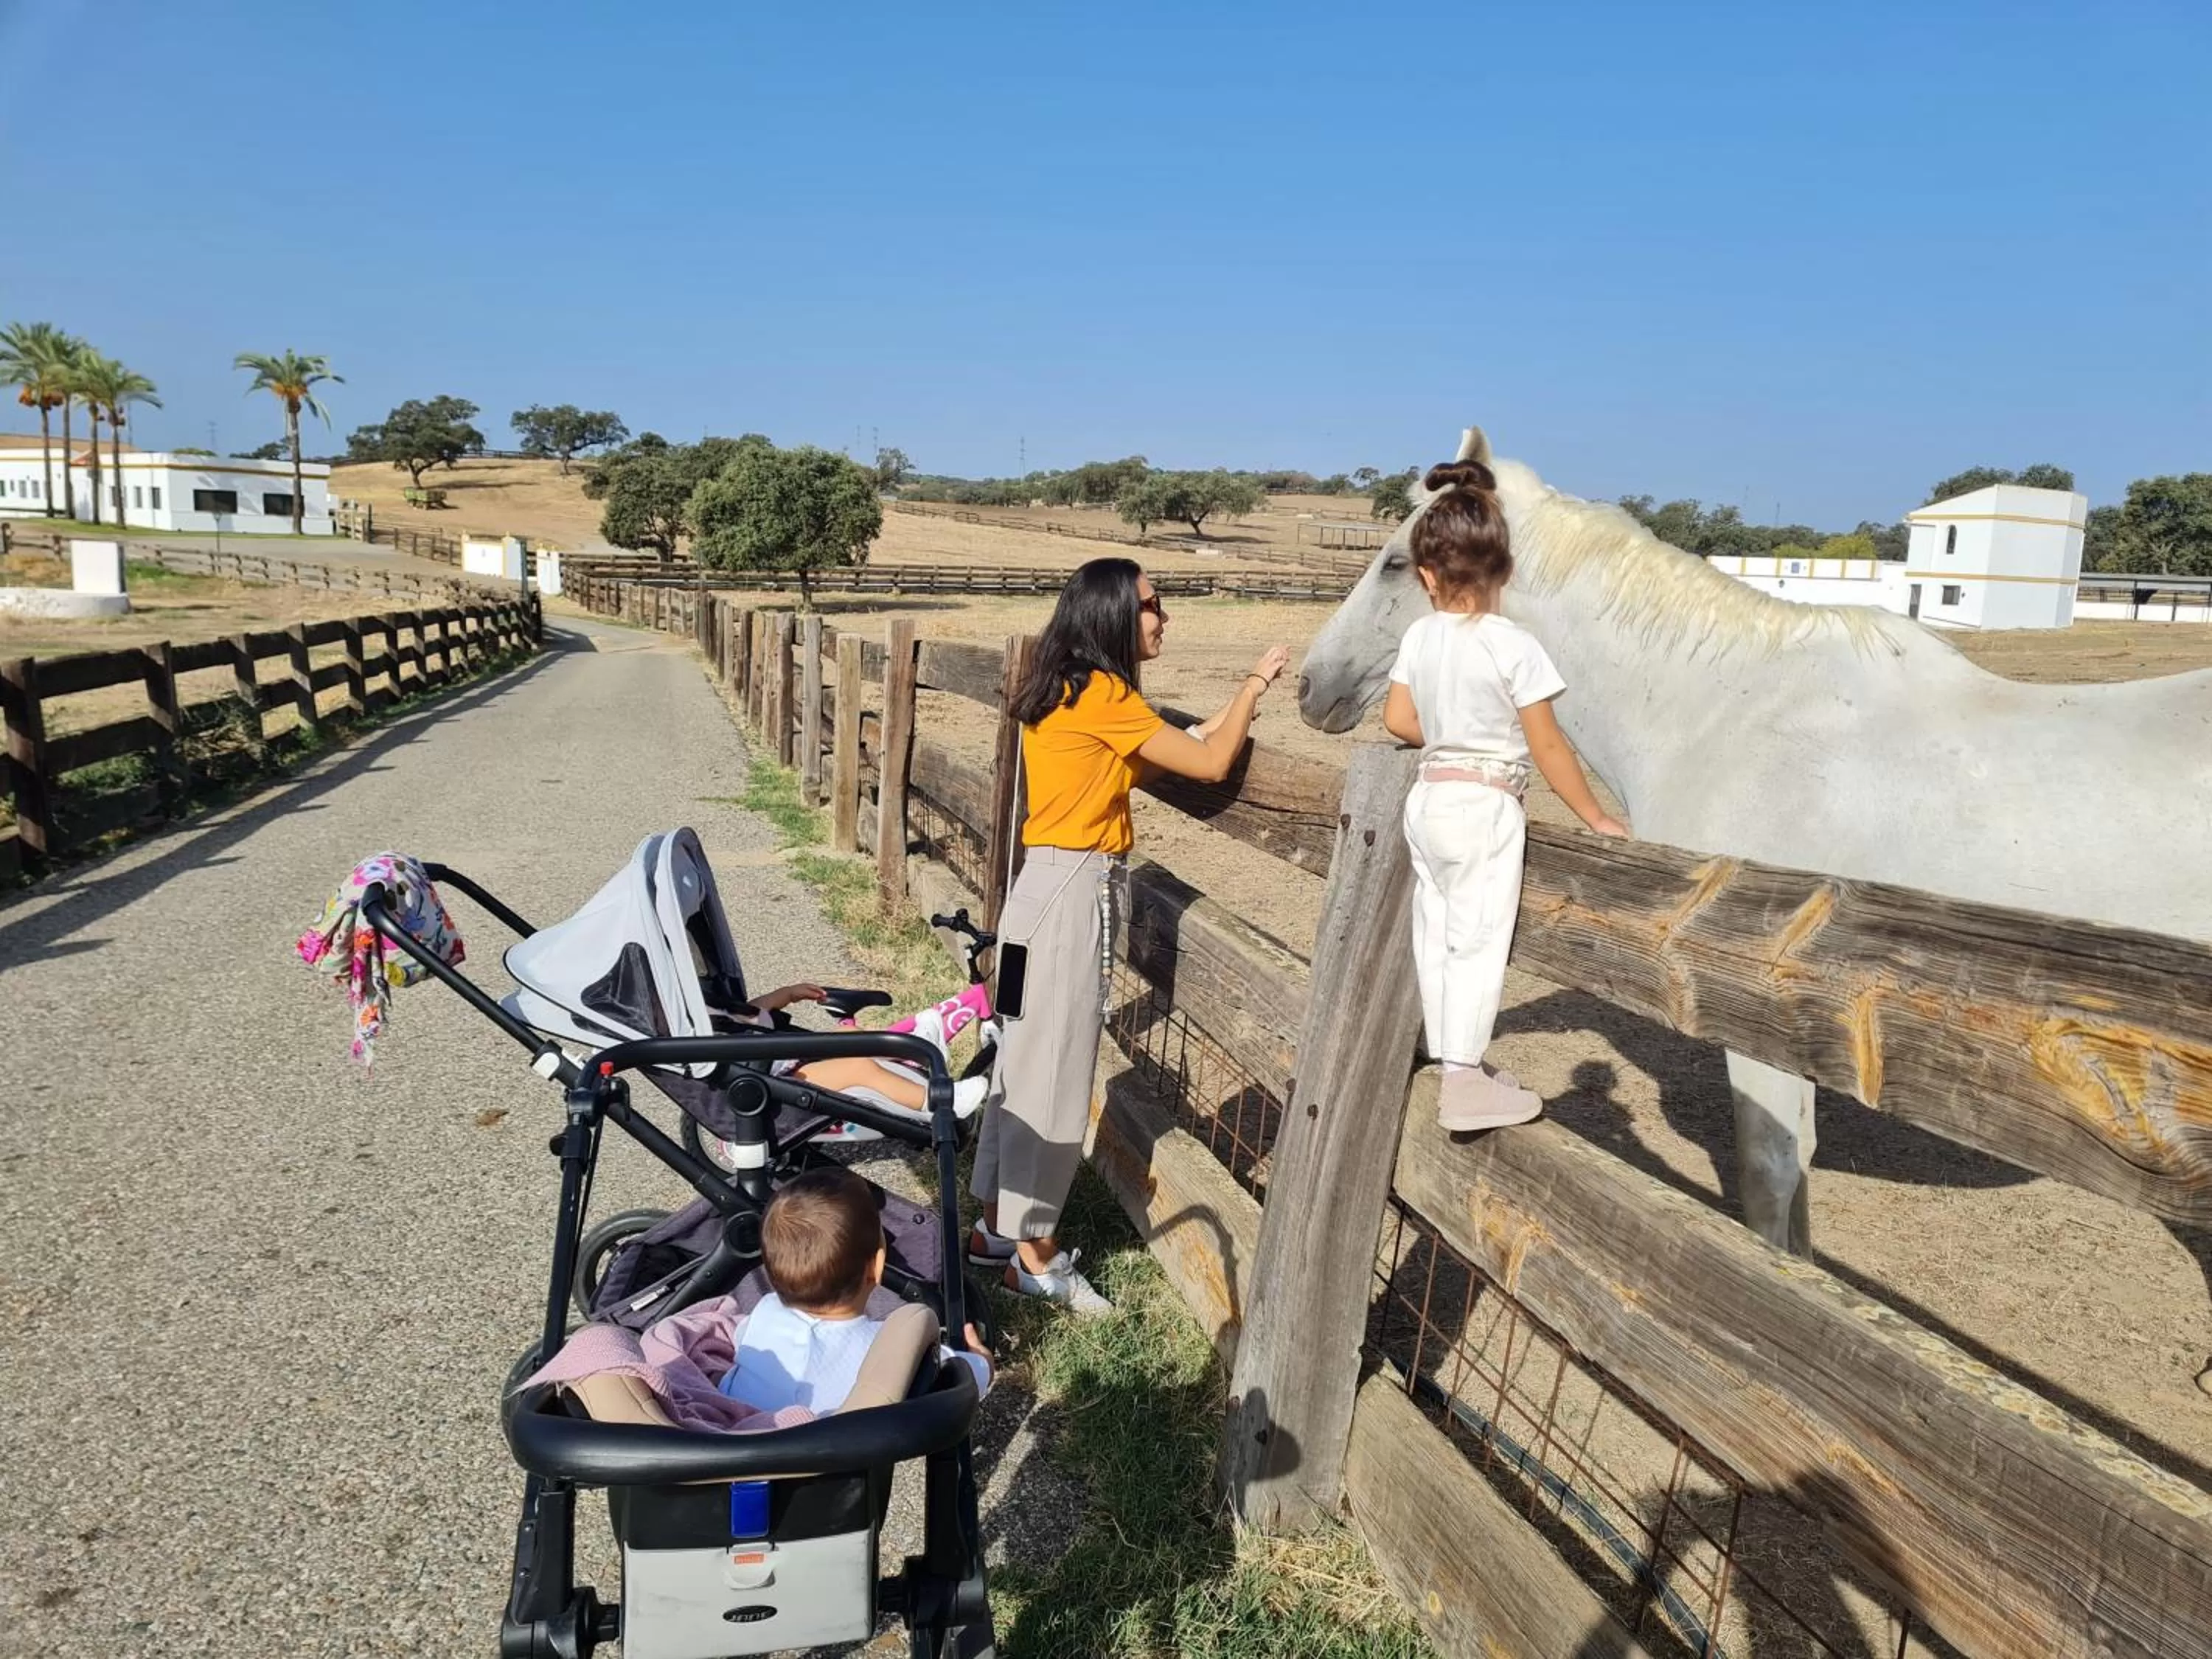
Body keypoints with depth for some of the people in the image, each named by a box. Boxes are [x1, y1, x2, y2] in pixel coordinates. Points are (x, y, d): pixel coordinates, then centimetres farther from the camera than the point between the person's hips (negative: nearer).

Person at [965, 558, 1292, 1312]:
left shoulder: (1064, 690, 12)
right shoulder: (1103, 694, -16)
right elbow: (1210, 766, -11)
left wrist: (1210, 727, 14)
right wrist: (1256, 683, 1)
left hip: (1052, 885, 10)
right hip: (1073, 893, -10)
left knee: (1026, 1058, 16)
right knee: (1055, 1071, 0)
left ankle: (1000, 1227, 28)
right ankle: (1035, 1254, 13)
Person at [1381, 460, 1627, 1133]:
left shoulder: (1419, 636, 0)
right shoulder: (1513, 646, -15)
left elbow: (1399, 720, 8)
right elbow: (1547, 747, -14)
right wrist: (1597, 820, -5)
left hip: (1428, 798, 6)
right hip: (1484, 807, -6)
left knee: (1436, 933, 14)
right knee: (1477, 941, -1)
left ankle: (1453, 1059, 27)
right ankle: (1464, 1082, 3)